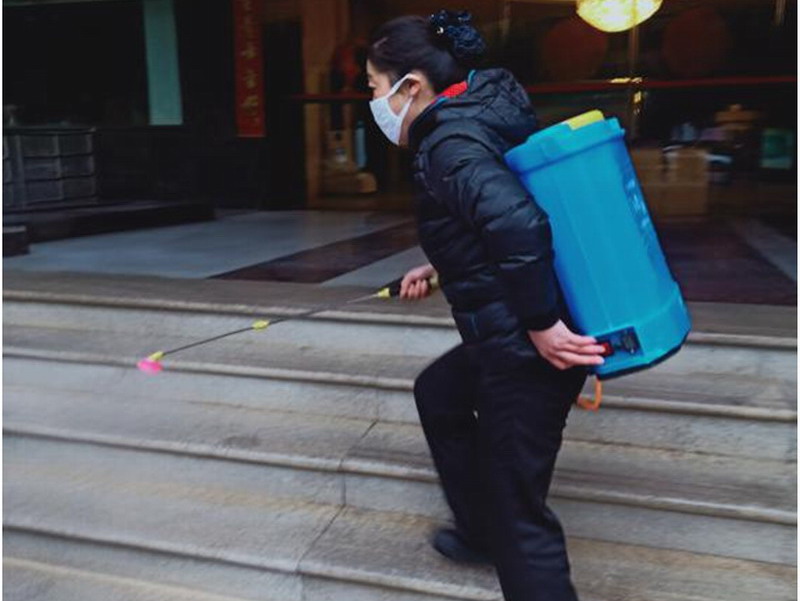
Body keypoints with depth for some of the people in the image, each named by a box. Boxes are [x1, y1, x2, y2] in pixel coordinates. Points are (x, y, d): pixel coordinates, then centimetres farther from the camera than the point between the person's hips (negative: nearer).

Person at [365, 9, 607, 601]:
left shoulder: (448, 144, -18)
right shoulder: (474, 120, 12)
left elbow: (519, 224, -34)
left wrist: (539, 324, -25)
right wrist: (441, 268, 19)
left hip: (528, 351, -11)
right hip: (508, 338, 11)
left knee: (519, 512, -1)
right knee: (437, 393, 30)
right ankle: (480, 531, 45)